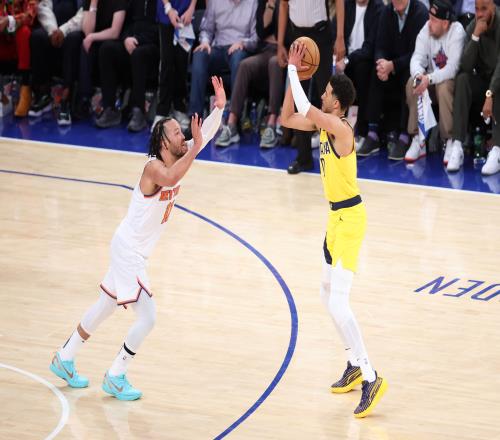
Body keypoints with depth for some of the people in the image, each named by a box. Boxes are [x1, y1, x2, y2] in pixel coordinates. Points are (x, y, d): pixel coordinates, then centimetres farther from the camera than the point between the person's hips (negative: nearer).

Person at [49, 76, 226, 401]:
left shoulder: (179, 159, -1)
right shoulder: (154, 167, -25)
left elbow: (207, 134, -2)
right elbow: (170, 179, -49)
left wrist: (219, 107, -18)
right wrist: (195, 148, -48)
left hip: (134, 249, 9)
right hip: (129, 250, -9)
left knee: (105, 307, 20)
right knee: (148, 317, -8)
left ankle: (64, 360, 34)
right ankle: (115, 378, 5)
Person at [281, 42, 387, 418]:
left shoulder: (339, 127, -22)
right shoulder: (324, 123, 5)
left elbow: (304, 108, -33)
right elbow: (287, 119, 13)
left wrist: (293, 71, -17)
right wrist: (291, 71, 4)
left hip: (349, 217, -10)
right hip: (337, 216, 10)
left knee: (338, 303, -14)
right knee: (328, 296, 19)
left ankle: (371, 379, -12)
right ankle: (356, 366, 30)